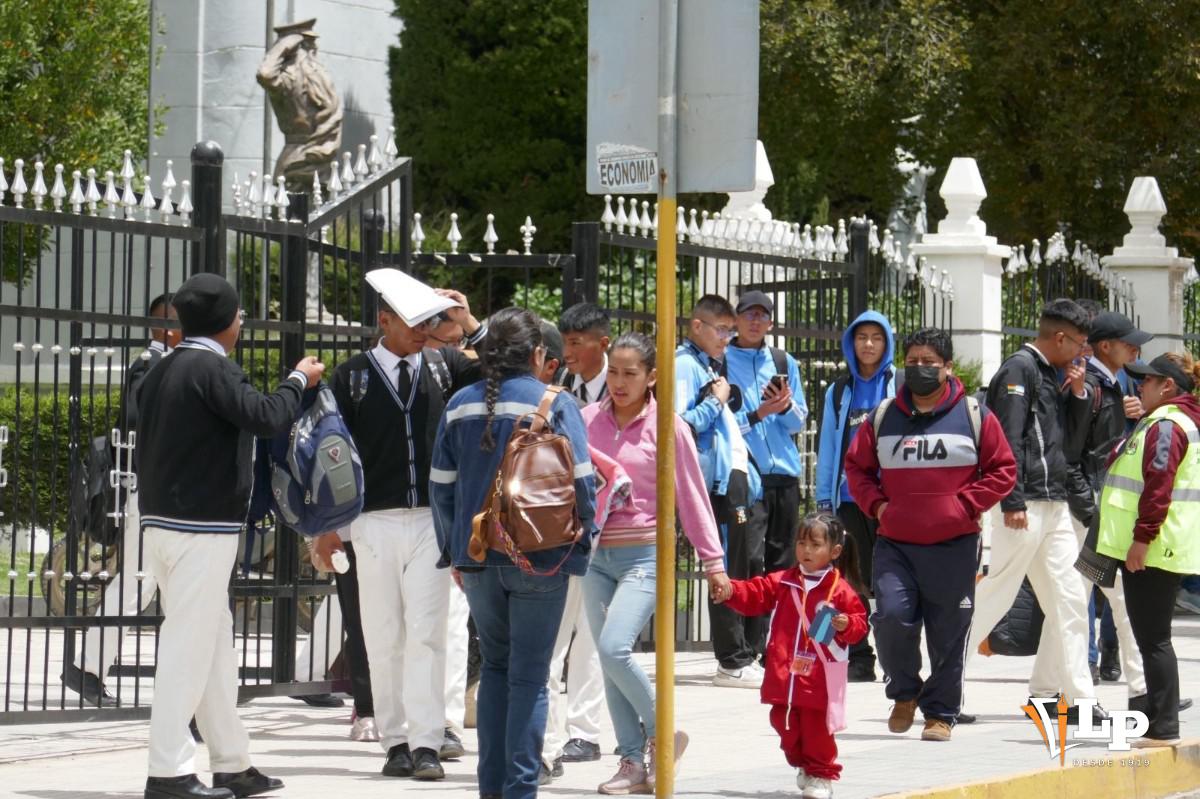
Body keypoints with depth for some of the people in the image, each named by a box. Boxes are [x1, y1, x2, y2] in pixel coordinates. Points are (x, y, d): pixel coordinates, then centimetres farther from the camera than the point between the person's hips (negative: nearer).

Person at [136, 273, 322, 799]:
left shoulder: (161, 373, 13)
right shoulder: (212, 368, -14)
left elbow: (143, 451, 17)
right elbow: (266, 418, -21)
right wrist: (299, 380, -3)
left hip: (161, 520, 9)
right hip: (202, 527, -9)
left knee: (216, 643, 14)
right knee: (189, 647, -7)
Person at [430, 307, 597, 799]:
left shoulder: (461, 406, 4)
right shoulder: (555, 405, -7)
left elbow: (441, 486, 7)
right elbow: (580, 482, -8)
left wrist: (455, 553, 17)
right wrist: (583, 537, 7)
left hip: (477, 556, 4)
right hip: (540, 557, -4)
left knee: (495, 666, 16)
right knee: (530, 674, 1)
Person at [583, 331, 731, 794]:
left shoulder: (666, 427, -5)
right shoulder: (590, 420, 5)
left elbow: (691, 497, -1)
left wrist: (713, 562, 0)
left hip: (645, 555, -5)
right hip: (598, 555, 5)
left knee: (614, 647, -20)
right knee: (608, 658, 4)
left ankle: (662, 735, 1)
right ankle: (633, 762, 11)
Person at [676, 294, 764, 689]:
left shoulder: (711, 365, 21)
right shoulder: (684, 366, -8)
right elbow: (679, 424, -20)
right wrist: (715, 401, -12)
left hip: (739, 477, 10)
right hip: (719, 481, -10)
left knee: (754, 568, 10)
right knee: (730, 573, -7)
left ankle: (749, 653, 16)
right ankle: (733, 663, -3)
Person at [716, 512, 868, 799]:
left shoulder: (841, 590, -6)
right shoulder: (782, 582, 7)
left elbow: (859, 622, -5)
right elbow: (753, 595, 3)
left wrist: (846, 625, -26)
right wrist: (730, 591, -13)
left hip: (820, 679, -5)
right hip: (784, 675, 5)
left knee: (816, 727, 0)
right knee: (785, 723, 11)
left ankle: (821, 774, 14)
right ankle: (803, 765, 31)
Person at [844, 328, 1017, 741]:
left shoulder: (974, 416, 2)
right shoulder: (883, 417, 10)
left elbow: (1002, 470, 5)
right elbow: (856, 466, 19)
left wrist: (966, 504, -6)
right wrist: (876, 503, 2)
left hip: (953, 546, -1)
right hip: (894, 544, 2)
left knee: (948, 633, 2)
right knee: (891, 616, -15)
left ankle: (940, 713, 16)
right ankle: (904, 693, 10)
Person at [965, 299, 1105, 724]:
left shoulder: (1049, 375, 19)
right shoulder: (1018, 369, -9)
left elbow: (1068, 444, 21)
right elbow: (1008, 441, -17)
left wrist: (1078, 395, 8)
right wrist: (1012, 503, -22)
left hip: (1055, 505, 9)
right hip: (1025, 505, -9)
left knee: (1069, 600, 6)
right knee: (996, 594, -6)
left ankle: (1077, 696, 8)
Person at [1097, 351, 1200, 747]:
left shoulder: (1165, 425, -15)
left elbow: (1158, 486, -23)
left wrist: (1142, 537, -24)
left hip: (1151, 550, -11)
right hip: (1167, 550, 11)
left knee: (1152, 638, -8)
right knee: (1153, 637, 15)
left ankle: (1162, 728, -9)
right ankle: (1159, 721, 19)